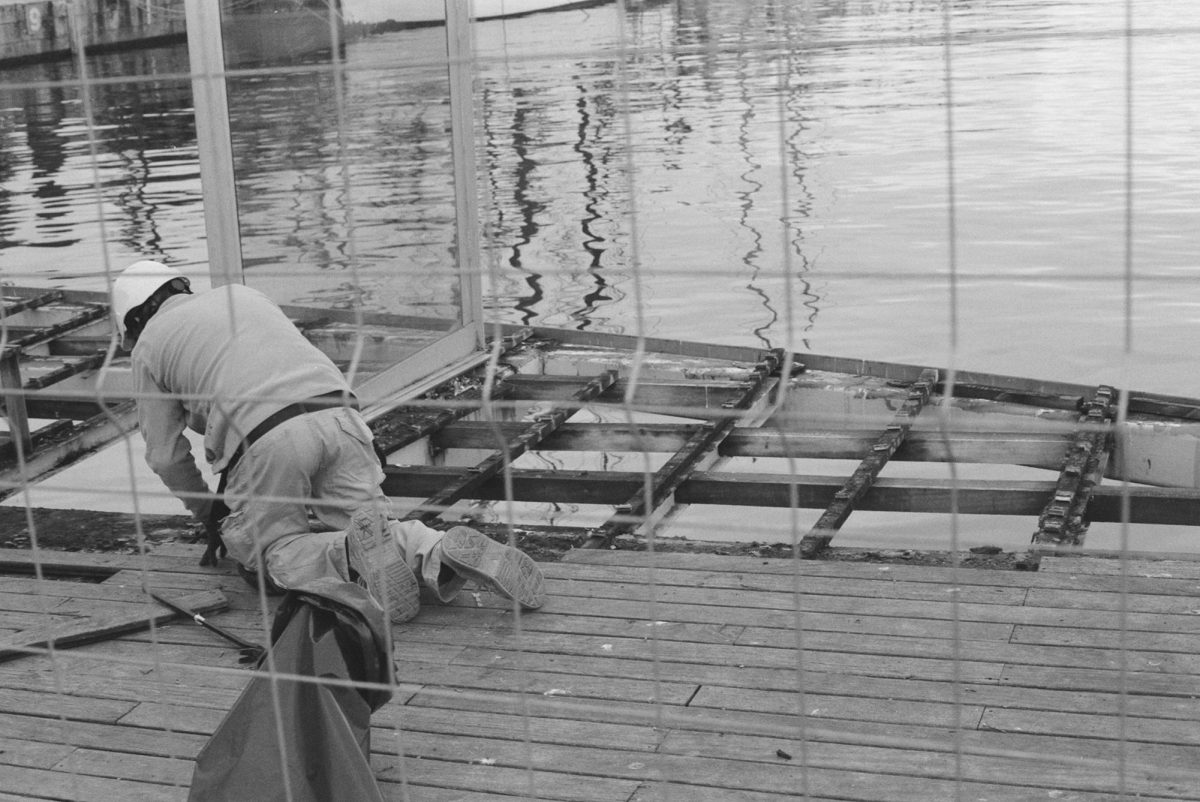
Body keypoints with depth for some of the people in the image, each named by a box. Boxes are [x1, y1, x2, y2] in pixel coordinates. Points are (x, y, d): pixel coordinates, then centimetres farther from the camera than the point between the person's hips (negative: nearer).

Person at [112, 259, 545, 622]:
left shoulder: (149, 348, 19)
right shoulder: (242, 294, 33)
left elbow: (165, 455, 20)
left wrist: (208, 513, 37)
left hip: (267, 440, -5)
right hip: (338, 414, 5)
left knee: (272, 550, 9)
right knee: (370, 521, 13)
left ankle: (355, 555, -22)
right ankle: (443, 552, -18)